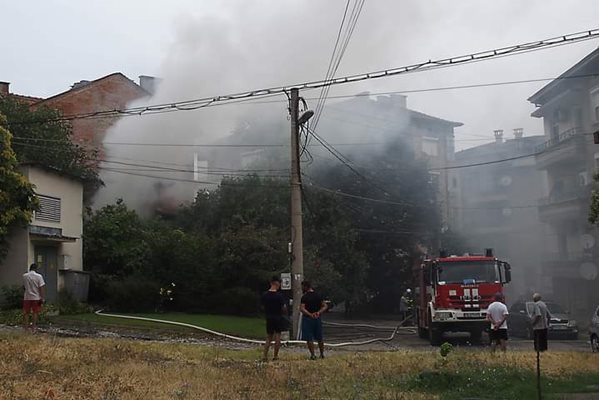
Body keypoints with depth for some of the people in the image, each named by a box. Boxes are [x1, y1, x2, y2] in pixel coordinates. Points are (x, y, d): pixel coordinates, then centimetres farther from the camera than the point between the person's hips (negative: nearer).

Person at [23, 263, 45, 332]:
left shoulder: (24, 276, 0)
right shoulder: (39, 276, -8)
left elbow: (24, 285, 14)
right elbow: (41, 288, -11)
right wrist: (42, 298, -8)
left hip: (27, 297, 2)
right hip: (36, 297, -2)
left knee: (26, 313, 9)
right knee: (35, 313, 5)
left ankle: (26, 328, 9)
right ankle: (33, 328, 5)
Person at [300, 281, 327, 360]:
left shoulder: (305, 297, -11)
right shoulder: (318, 295, 7)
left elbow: (302, 309, -21)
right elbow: (325, 306, 7)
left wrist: (310, 314, -23)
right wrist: (318, 312, -4)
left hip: (307, 318, -6)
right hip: (317, 318, 6)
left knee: (309, 338, -1)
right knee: (319, 338, 15)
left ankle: (313, 355, -4)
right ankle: (322, 354, 22)